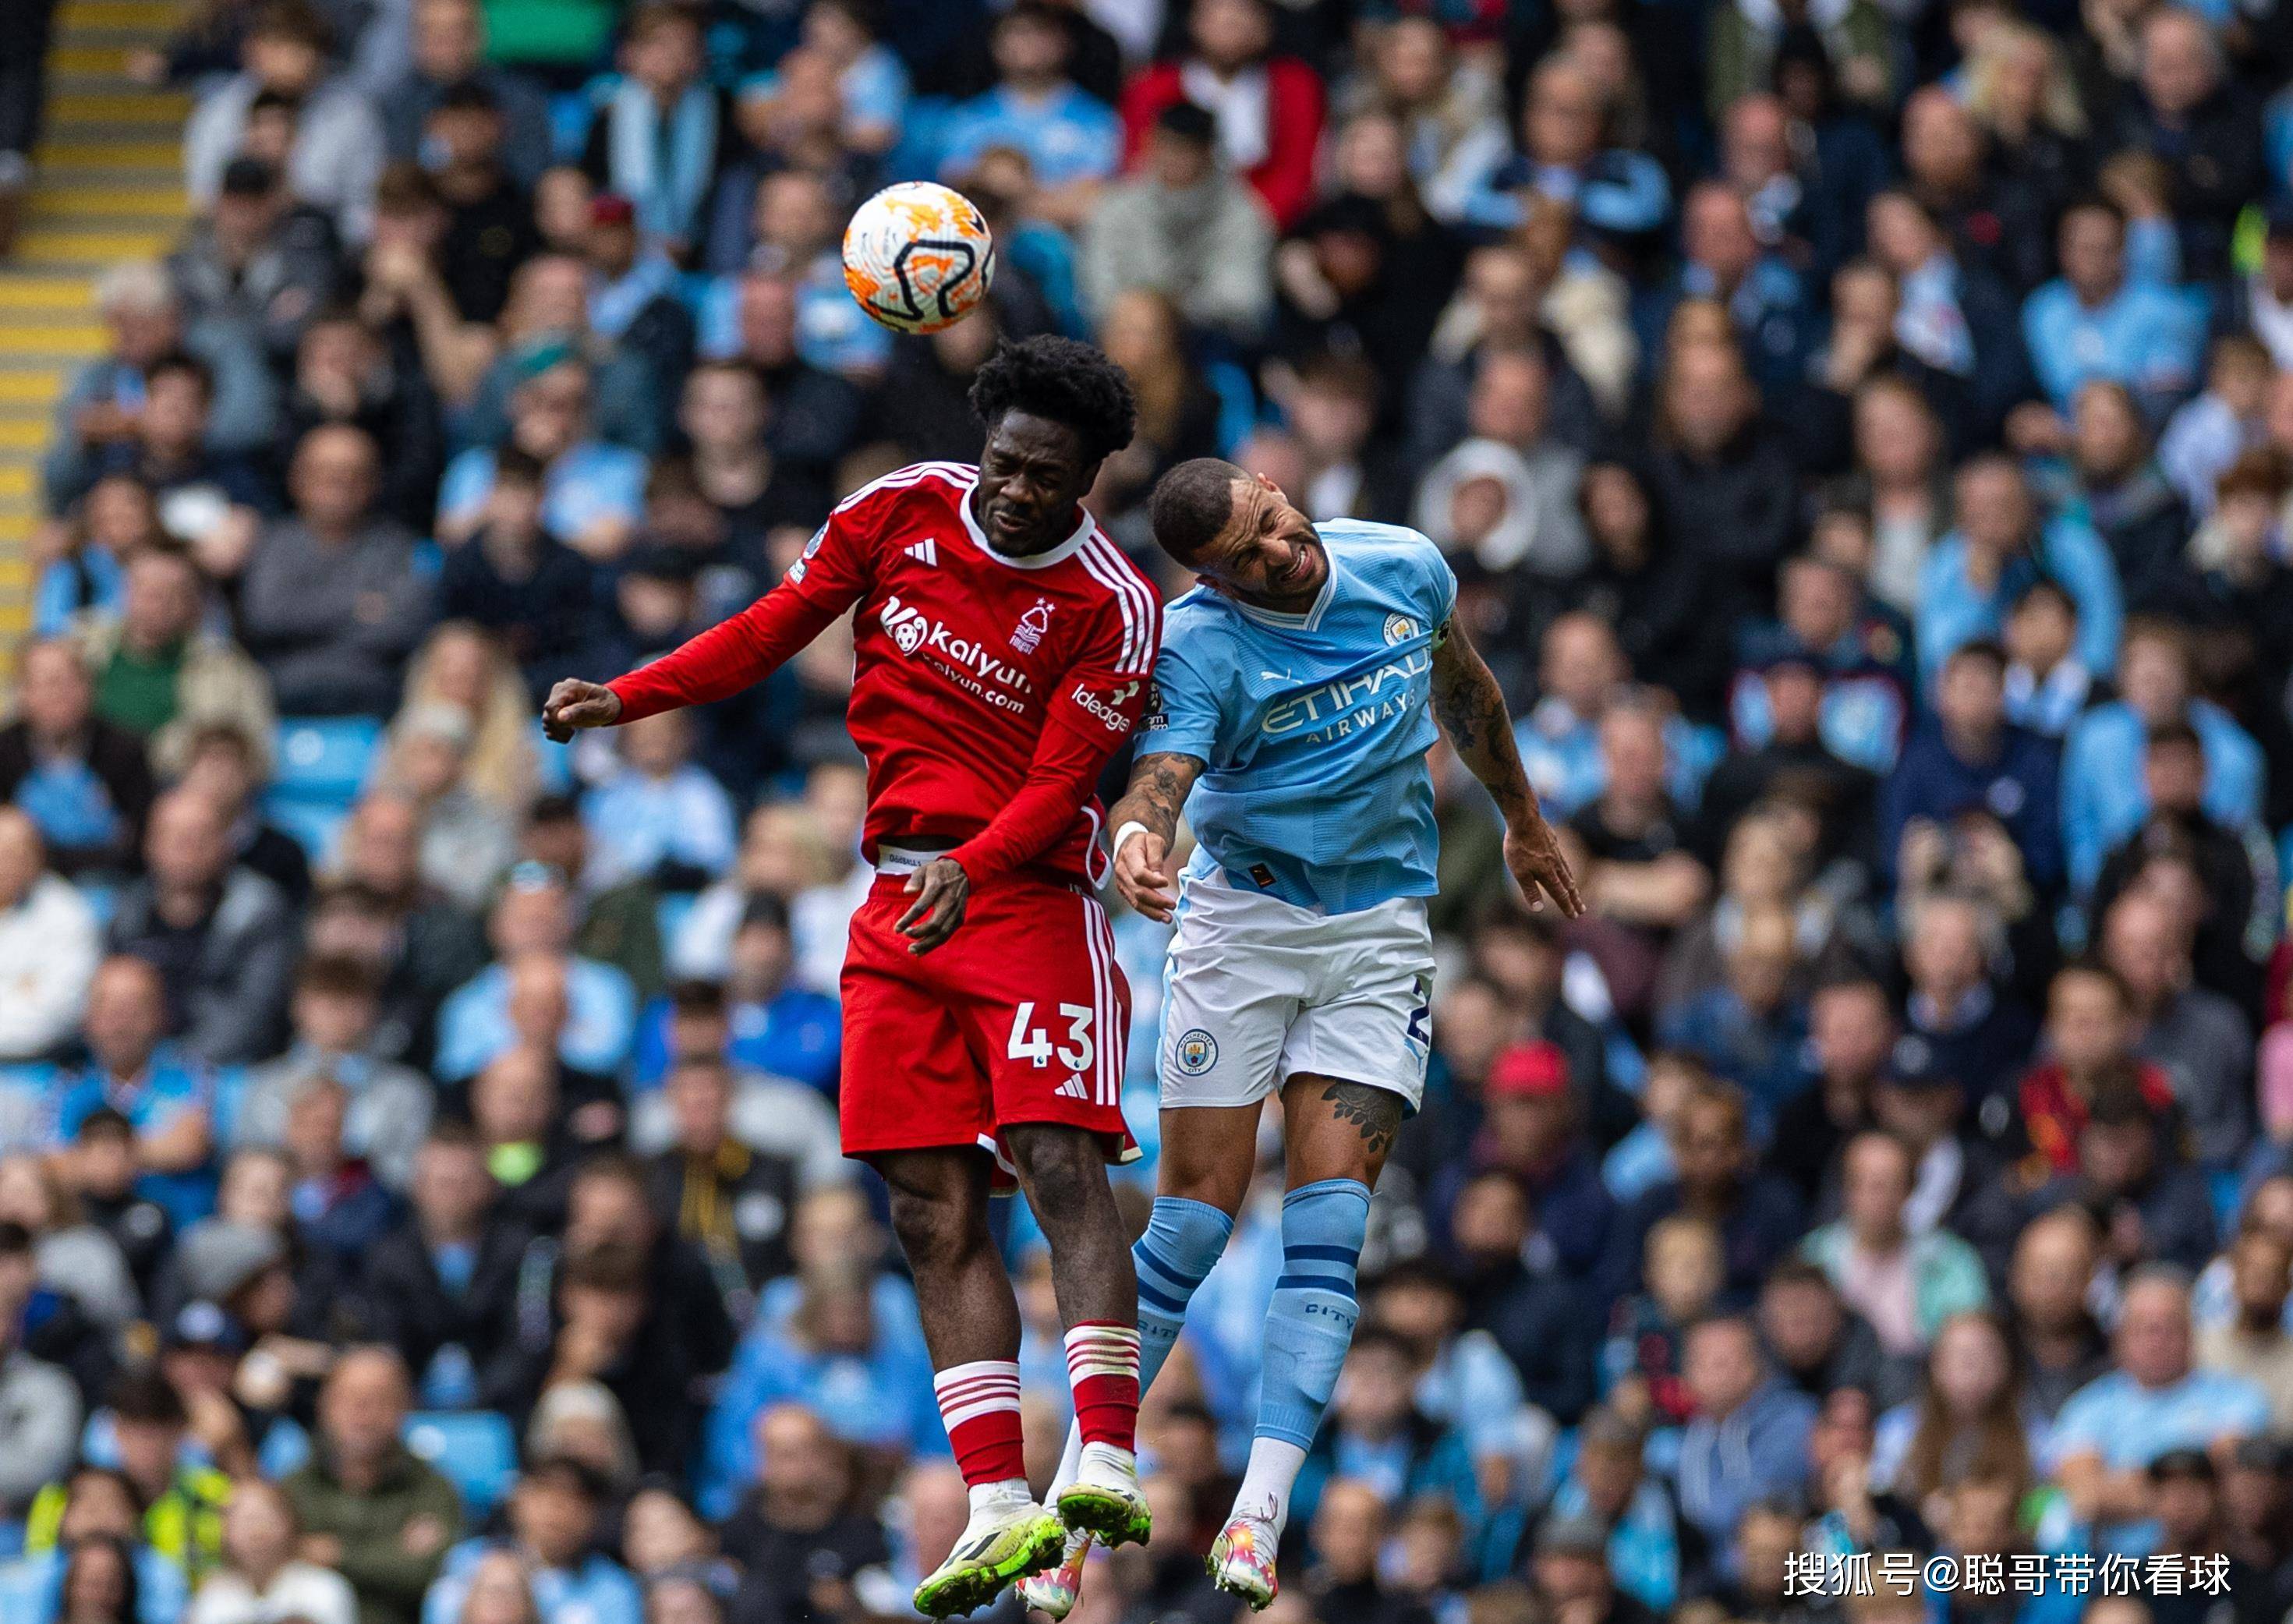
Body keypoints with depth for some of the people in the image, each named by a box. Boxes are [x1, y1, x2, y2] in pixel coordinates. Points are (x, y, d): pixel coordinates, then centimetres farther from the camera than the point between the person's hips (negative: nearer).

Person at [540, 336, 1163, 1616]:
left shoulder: (1113, 607, -8)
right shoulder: (899, 512, 4)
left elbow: (1058, 787, -11)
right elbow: (778, 628, 13)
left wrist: (969, 868, -28)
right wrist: (625, 699, 3)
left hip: (1028, 894, -4)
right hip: (901, 907, 5)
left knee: (1060, 1162, -20)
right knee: (938, 1212, -2)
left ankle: (1108, 1461, -26)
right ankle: (1000, 1508, -6)